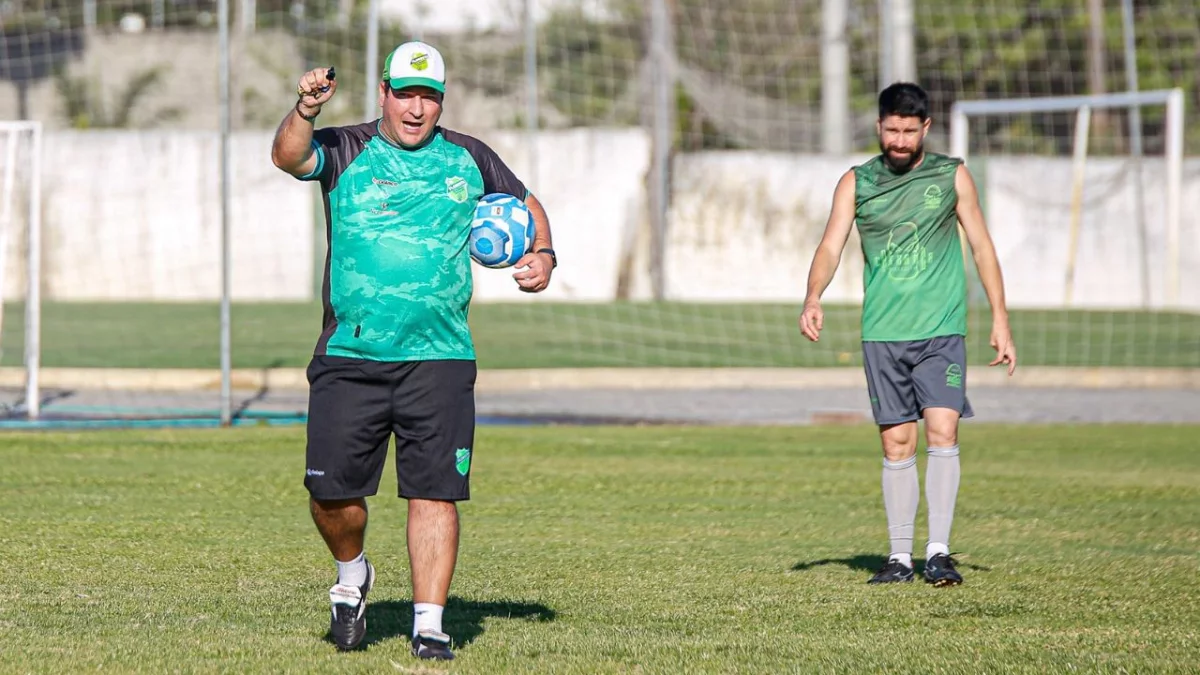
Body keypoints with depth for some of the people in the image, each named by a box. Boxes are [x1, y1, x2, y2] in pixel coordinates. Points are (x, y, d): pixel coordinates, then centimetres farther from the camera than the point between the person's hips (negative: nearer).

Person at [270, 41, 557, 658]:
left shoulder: (468, 159, 11)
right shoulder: (344, 151, 4)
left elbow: (526, 205, 25)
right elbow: (288, 156, -16)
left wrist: (542, 254, 5)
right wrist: (305, 113, -37)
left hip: (439, 359, 1)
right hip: (348, 360, -1)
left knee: (435, 492, -6)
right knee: (331, 491, -3)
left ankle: (429, 626, -1)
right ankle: (352, 575, 27)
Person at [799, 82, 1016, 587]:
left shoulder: (951, 176, 5)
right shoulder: (856, 183, 6)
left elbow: (982, 247, 9)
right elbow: (831, 247, -1)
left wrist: (1000, 321, 3)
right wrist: (813, 299, -21)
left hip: (941, 330, -1)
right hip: (882, 332, 1)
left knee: (942, 432, -14)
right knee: (897, 444, 2)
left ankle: (939, 553, -13)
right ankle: (900, 556, 9)